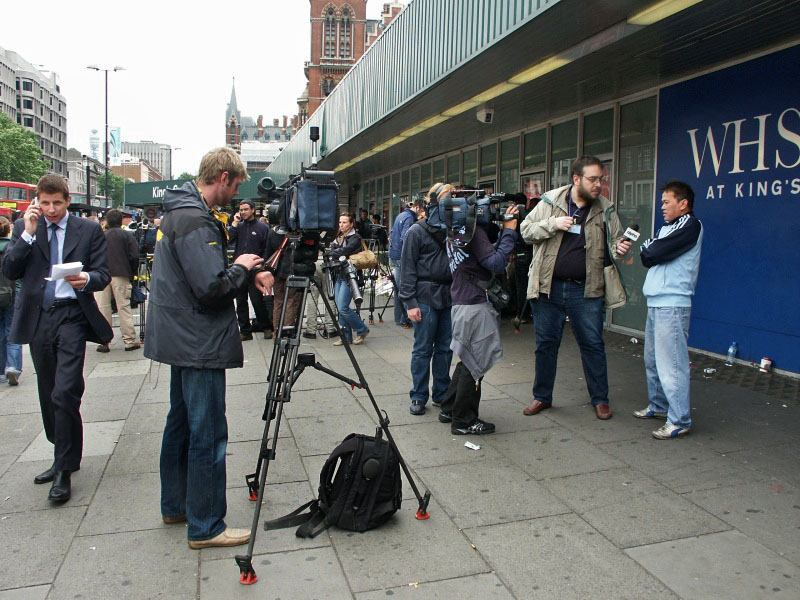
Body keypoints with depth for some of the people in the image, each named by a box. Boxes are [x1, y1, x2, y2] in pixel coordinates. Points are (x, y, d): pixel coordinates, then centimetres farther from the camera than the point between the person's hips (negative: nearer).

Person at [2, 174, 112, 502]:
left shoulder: (89, 230, 2)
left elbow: (103, 273, -1)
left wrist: (87, 279, -23)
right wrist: (28, 233, -9)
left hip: (72, 316, -4)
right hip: (37, 318, 4)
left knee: (65, 394, -12)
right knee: (48, 394, 14)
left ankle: (65, 469, 0)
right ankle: (65, 458, 30)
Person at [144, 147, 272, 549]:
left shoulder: (180, 213, 13)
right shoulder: (194, 220, -20)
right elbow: (212, 287, -26)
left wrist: (248, 274, 7)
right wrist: (241, 267, -8)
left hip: (182, 339, 11)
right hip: (199, 345, -11)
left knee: (182, 423, 20)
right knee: (208, 434, -3)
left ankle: (175, 505, 34)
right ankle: (205, 526, 8)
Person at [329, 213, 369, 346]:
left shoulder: (355, 238, -6)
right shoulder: (338, 237, 18)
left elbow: (344, 251, -19)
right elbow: (332, 251, 6)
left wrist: (334, 253, -7)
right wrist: (340, 258, -11)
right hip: (339, 275, 8)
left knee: (343, 308, -13)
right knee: (340, 308, 6)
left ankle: (362, 330, 5)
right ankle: (346, 336, 14)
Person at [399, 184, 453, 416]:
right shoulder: (417, 231, -2)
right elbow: (408, 268, -5)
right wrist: (410, 302, -10)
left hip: (449, 297, 5)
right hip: (426, 297, -5)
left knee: (445, 348, 10)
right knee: (423, 349, 1)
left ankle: (442, 394, 23)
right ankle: (418, 397, 12)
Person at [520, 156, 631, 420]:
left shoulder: (605, 209, 2)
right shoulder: (550, 201, -2)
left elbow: (614, 241, 11)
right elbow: (526, 230, 0)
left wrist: (619, 248, -13)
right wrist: (553, 224, -15)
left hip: (586, 290, 1)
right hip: (548, 287, 0)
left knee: (593, 344, 5)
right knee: (545, 344, 10)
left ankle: (600, 399, 21)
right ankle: (542, 396, 25)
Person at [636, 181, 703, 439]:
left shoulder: (690, 225, -9)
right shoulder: (668, 227, 20)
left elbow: (654, 253, -16)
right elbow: (648, 258, 16)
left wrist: (646, 248, 4)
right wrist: (648, 252, -3)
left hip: (672, 304, -10)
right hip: (656, 302, 10)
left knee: (671, 364, -9)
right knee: (652, 360, 17)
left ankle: (679, 420, -3)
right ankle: (658, 406, 30)